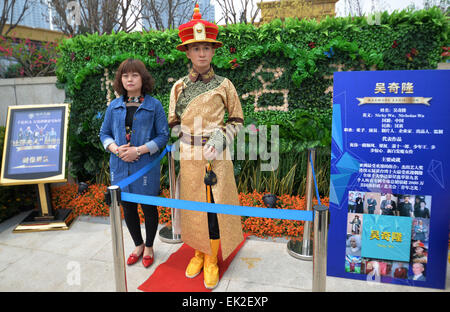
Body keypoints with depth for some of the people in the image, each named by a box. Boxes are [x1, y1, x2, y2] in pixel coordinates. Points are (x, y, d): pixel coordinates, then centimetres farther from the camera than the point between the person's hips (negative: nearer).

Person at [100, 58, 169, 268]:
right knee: (127, 208, 15)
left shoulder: (154, 105, -5)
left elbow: (163, 135, -6)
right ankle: (138, 245, 37)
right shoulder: (114, 106, 6)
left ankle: (149, 247, 32)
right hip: (120, 166, 4)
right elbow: (104, 133, 11)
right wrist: (116, 149, -10)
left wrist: (139, 150, -17)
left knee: (148, 207, 9)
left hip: (146, 166, -4)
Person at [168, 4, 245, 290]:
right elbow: (173, 123, 11)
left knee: (214, 207, 2)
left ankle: (213, 261, 21)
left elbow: (237, 120, 6)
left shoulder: (224, 85, 0)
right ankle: (198, 253, 32)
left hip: (216, 155, -2)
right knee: (192, 206, 11)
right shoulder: (179, 87, 5)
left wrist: (222, 137, -13)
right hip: (188, 156, 3)